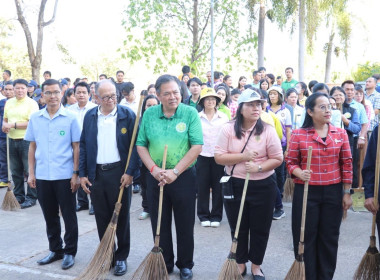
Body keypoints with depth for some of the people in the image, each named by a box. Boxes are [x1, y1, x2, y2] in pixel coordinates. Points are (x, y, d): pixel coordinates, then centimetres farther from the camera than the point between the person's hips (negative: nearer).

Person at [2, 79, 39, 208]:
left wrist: (13, 125, -16)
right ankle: (18, 196, 26)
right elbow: (5, 119, 23)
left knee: (29, 171, -2)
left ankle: (31, 197, 8)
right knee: (15, 171, 14)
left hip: (26, 140, -6)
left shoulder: (32, 103, -7)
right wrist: (4, 125, 0)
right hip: (12, 140, 6)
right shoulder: (9, 102, 13)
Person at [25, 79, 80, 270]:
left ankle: (70, 252, 19)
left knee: (69, 216, 6)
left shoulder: (70, 118, -4)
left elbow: (76, 148, -3)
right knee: (50, 216, 14)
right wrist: (31, 173, 5)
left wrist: (75, 173, -7)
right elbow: (32, 147, 10)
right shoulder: (35, 118, 5)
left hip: (65, 176, -3)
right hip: (42, 176, 4)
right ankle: (55, 250, 29)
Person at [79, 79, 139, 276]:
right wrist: (82, 174, 3)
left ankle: (121, 257, 21)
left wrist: (130, 172, -12)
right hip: (95, 174, 3)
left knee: (121, 217, 7)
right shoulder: (90, 116, 5)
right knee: (102, 218, 11)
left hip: (119, 173, -3)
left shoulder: (127, 115, -5)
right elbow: (83, 146, 7)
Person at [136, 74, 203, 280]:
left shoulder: (190, 113, -7)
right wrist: (153, 169, -11)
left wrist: (175, 172, -16)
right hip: (155, 177, 3)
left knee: (185, 225, 8)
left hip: (183, 176, -2)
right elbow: (141, 145, 3)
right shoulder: (149, 114, 1)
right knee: (160, 224, 12)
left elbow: (197, 147, -12)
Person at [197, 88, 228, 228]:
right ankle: (204, 216, 16)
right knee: (202, 187, 3)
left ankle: (216, 216, 16)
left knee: (218, 187, 4)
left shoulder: (223, 117, 5)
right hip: (202, 156, 0)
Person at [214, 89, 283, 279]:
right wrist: (242, 157, -19)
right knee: (238, 228, 14)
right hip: (235, 185, 1)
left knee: (260, 229, 11)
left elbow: (277, 158, -6)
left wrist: (259, 167, -21)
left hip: (263, 186, 0)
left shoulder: (267, 130, -6)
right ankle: (240, 263, 33)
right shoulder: (228, 129, -5)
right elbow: (219, 157, -9)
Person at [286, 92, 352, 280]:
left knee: (329, 238, 11)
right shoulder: (298, 134, -3)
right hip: (306, 192, -2)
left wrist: (347, 193, 4)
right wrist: (299, 173, -21)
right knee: (305, 238, 4)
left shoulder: (341, 134, 3)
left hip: (333, 192, 2)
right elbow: (291, 161, 1)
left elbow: (347, 164, 6)